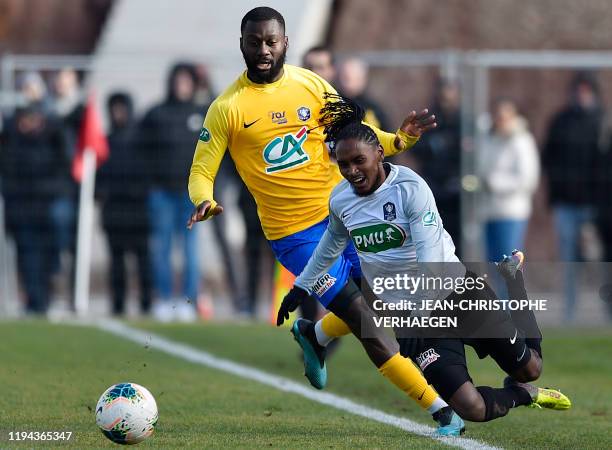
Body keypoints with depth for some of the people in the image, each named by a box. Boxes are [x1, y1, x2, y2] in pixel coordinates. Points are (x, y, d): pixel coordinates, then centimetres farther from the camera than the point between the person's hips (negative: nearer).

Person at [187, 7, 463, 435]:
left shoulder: (311, 86, 1)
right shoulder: (227, 108, -8)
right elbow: (201, 171, -5)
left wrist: (399, 140, -11)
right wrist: (204, 202, -28)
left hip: (343, 210, 4)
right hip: (294, 234, -4)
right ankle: (441, 408, -1)